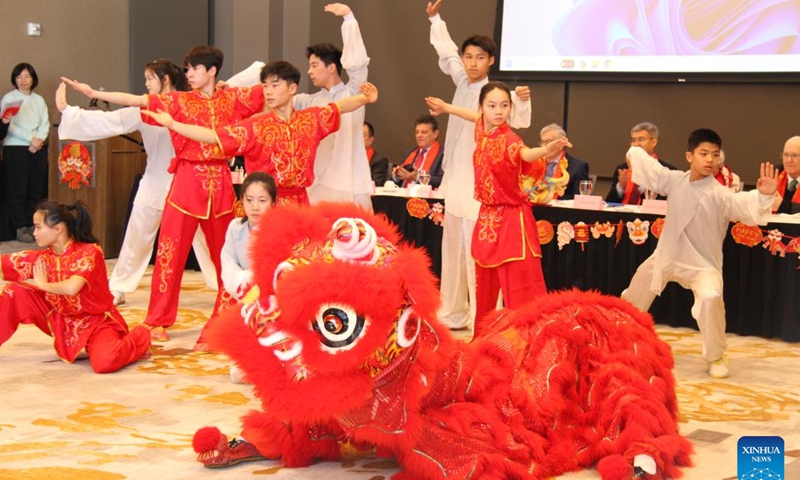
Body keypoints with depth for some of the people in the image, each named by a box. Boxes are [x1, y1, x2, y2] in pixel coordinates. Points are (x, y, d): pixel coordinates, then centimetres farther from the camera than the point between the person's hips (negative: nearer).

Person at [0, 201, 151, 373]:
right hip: (63, 322, 6)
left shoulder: (89, 252, -21)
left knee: (105, 362, -36)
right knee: (16, 291, -8)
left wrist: (42, 284, -20)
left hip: (97, 322, -6)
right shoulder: (43, 258, -3)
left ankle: (139, 337, -4)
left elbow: (71, 288, -37)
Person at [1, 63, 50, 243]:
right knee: (18, 190, -6)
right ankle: (21, 228, -3)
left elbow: (45, 123, 7)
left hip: (38, 148, 4)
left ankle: (32, 225, 8)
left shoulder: (39, 99, 14)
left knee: (36, 189, 3)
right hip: (16, 147, -4)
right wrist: (31, 139, -14)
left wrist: (38, 141, -11)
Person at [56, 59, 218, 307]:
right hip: (155, 182, 3)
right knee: (136, 237, 11)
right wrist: (66, 109, -6)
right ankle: (117, 289, 23)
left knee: (200, 235, 2)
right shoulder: (143, 109, 1)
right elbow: (108, 121, -3)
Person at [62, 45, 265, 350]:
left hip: (220, 183, 1)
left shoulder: (233, 99, 7)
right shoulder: (179, 101, 3)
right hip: (187, 179, -1)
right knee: (171, 250, -2)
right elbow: (136, 101, -5)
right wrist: (94, 93, -12)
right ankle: (158, 321, 6)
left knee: (226, 251, 7)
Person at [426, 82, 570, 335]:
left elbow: (526, 153, -42)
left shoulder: (508, 139, -19)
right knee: (485, 286, 18)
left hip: (512, 219, -8)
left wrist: (547, 150, -64)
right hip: (488, 218, 8)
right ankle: (481, 338, 32)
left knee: (521, 287, -12)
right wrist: (445, 107, 43)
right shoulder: (483, 131, 3)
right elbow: (477, 117, 28)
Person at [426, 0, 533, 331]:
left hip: (480, 187, -8)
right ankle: (454, 315, 23)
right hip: (455, 182, 8)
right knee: (452, 254, 14)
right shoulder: (462, 81, 7)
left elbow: (518, 120, -27)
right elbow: (446, 51, 23)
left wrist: (523, 101, -46)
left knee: (477, 257, -12)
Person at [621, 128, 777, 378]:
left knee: (710, 297, -33)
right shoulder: (675, 180, -10)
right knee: (639, 284, 25)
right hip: (667, 255, 6)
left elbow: (745, 204, -43)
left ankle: (715, 357, -10)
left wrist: (763, 196, -60)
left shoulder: (721, 194, -24)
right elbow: (650, 167, 9)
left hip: (702, 263, -5)